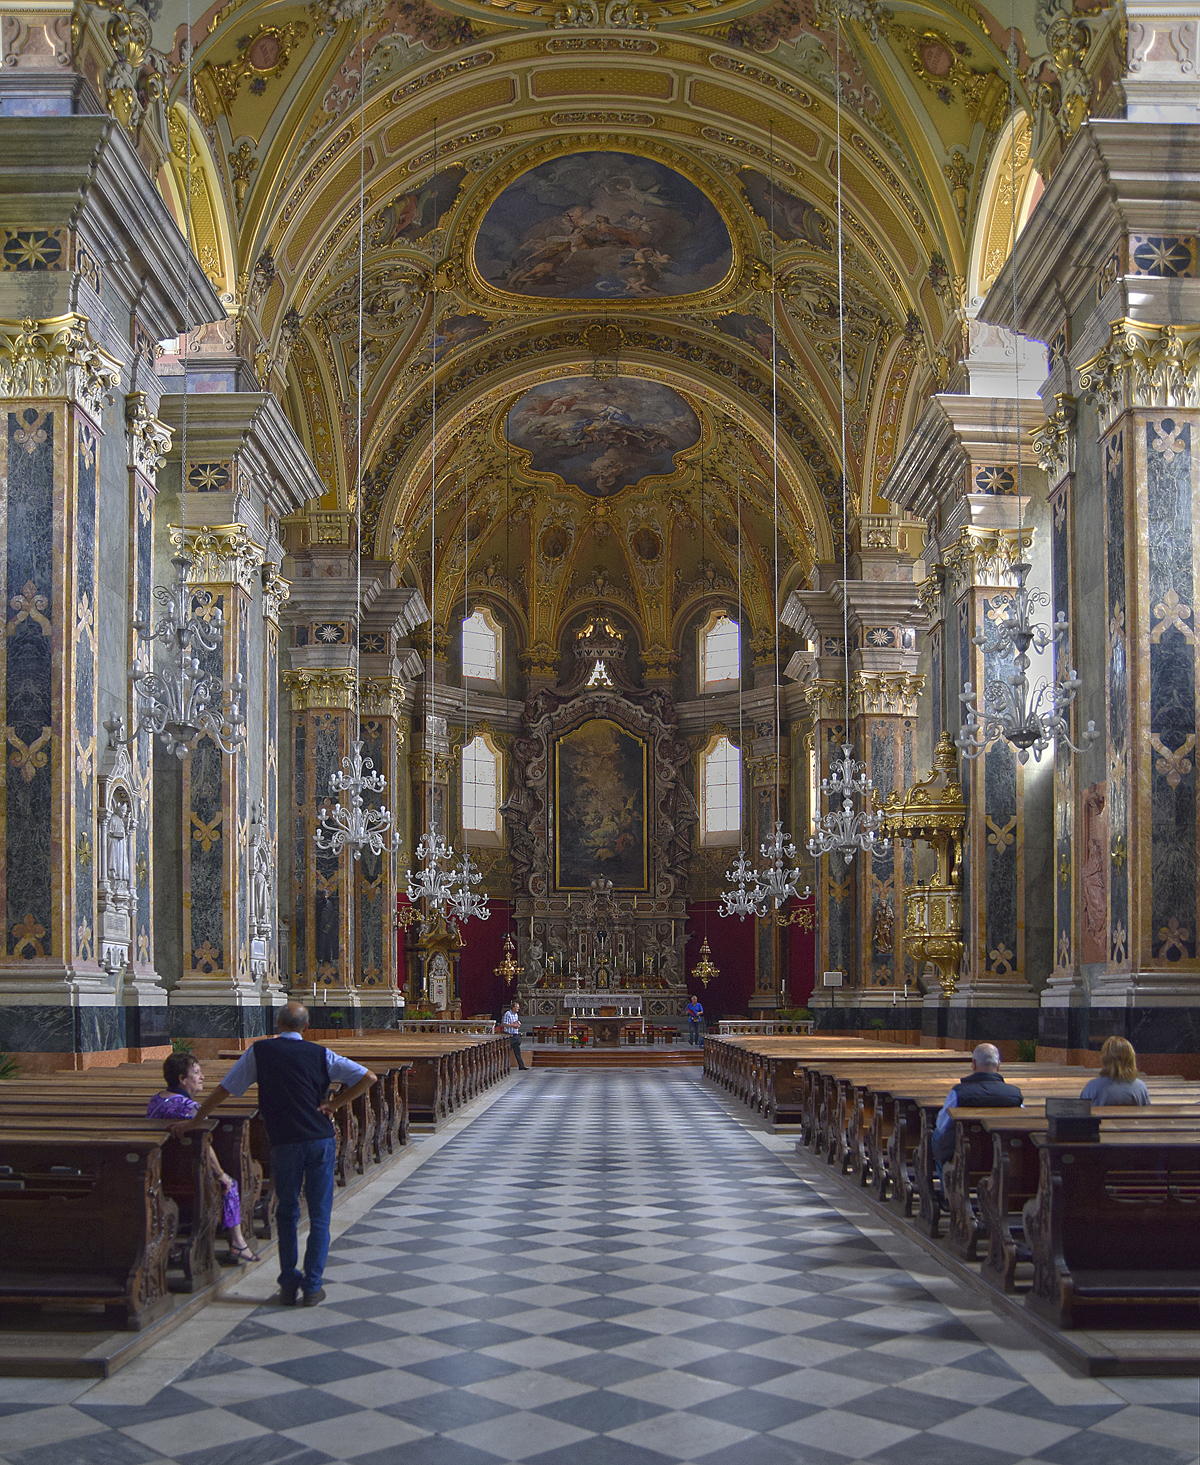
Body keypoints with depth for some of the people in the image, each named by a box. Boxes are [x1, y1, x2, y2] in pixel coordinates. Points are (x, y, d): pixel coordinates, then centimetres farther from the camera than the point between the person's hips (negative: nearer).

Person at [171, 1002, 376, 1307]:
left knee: (287, 1214, 16)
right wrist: (334, 1103, 4)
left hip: (284, 1144, 0)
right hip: (321, 1140, 0)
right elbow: (368, 1077, 0)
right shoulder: (320, 1054, 4)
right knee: (319, 1216, 8)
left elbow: (224, 1089, 7)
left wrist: (193, 1121, 17)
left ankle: (289, 1285, 16)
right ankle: (312, 1287, 8)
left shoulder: (259, 1052, 3)